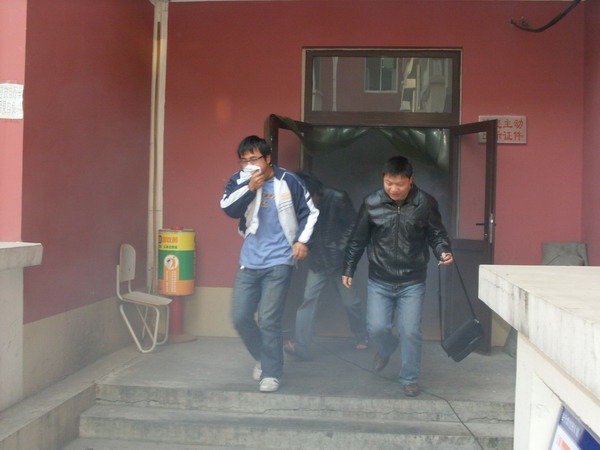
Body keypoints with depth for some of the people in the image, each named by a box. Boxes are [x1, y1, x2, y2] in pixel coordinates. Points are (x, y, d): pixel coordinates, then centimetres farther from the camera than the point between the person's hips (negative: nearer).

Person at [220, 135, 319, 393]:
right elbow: (229, 209, -13)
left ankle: (271, 372, 11)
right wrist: (250, 188, -23)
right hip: (249, 261, 4)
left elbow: (309, 212, 7)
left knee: (269, 320, -5)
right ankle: (262, 357, 29)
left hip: (279, 262, -4)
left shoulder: (287, 181, -2)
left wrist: (303, 240, -3)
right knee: (240, 317, 4)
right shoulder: (239, 181, 3)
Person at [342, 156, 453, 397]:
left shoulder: (425, 203, -8)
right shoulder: (371, 203, -5)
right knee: (377, 328, 1)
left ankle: (410, 379, 21)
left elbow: (437, 234, 2)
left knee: (410, 332, -1)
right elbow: (358, 239, 4)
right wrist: (348, 269, 8)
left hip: (412, 283, -1)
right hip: (379, 281, 1)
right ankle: (386, 348, 37)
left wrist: (443, 251, -19)